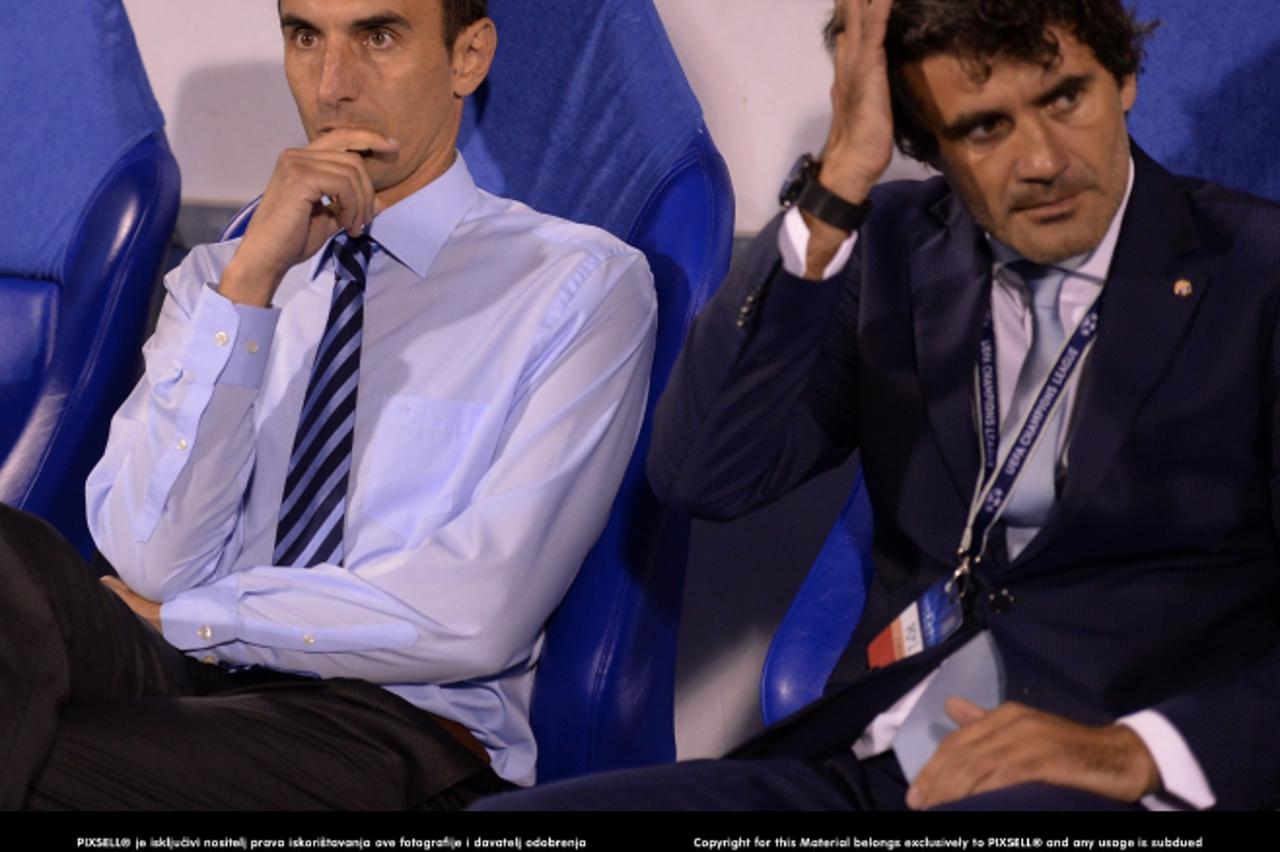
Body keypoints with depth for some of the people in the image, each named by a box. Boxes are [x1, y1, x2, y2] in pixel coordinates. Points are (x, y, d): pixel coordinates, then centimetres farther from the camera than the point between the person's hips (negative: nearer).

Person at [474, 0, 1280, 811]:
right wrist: (839, 184, -7)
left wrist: (1144, 753, -25)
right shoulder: (900, 251, 13)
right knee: (504, 818, -17)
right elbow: (704, 477, -1)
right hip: (866, 765, 5)